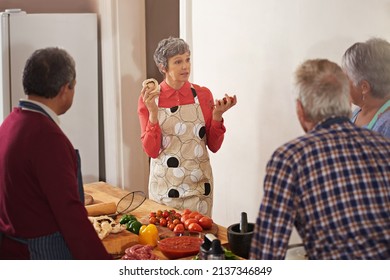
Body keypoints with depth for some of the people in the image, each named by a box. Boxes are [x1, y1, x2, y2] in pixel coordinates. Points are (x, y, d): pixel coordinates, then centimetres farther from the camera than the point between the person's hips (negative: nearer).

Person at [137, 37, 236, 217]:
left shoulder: (203, 94, -1)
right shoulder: (149, 99, -4)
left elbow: (214, 146, 1)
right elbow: (151, 151, -8)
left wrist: (217, 115, -14)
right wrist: (153, 113, -19)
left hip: (198, 183, 1)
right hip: (164, 185, -1)